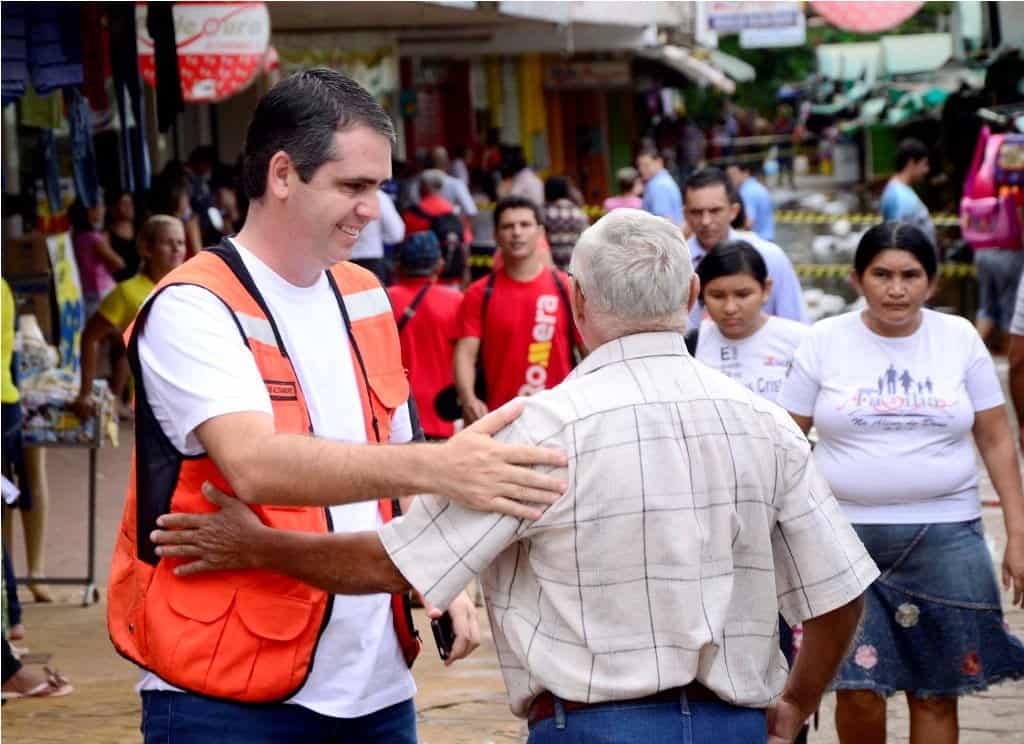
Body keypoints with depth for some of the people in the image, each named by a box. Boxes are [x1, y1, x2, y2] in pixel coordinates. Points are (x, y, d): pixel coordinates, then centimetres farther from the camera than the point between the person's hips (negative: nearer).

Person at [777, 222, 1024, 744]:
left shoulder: (960, 338, 4)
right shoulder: (825, 342, 1)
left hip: (944, 538, 1)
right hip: (848, 533, -1)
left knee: (936, 695, 3)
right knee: (859, 690, -6)